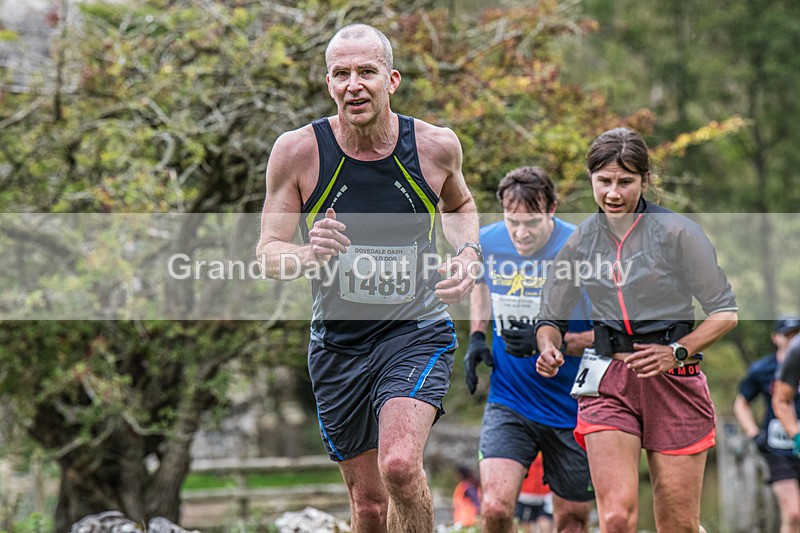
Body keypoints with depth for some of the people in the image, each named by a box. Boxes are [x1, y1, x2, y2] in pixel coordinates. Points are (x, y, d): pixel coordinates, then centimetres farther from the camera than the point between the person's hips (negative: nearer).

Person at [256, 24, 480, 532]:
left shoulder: (436, 145, -6)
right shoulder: (298, 151, -10)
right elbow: (268, 251, -6)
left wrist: (467, 252, -3)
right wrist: (309, 255, -29)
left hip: (418, 331, -1)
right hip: (338, 343, 1)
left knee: (400, 464, -27)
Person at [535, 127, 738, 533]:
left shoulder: (677, 232, -6)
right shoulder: (580, 240, 5)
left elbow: (726, 312, -2)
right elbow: (551, 317, 16)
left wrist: (675, 352, -16)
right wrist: (549, 347, -6)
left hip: (674, 380, -2)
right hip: (608, 383, 2)